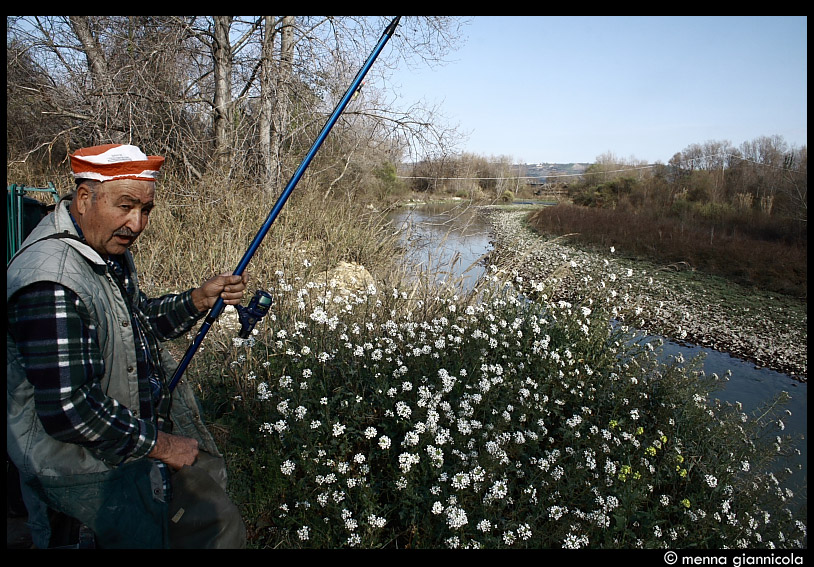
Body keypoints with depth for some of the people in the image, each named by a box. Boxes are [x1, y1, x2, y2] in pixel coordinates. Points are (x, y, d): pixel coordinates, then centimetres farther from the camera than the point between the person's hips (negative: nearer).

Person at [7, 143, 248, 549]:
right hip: (86, 466, -9)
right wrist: (159, 445, -19)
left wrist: (198, 299, -1)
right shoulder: (51, 280, -29)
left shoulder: (109, 248, 2)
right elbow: (67, 409, -30)